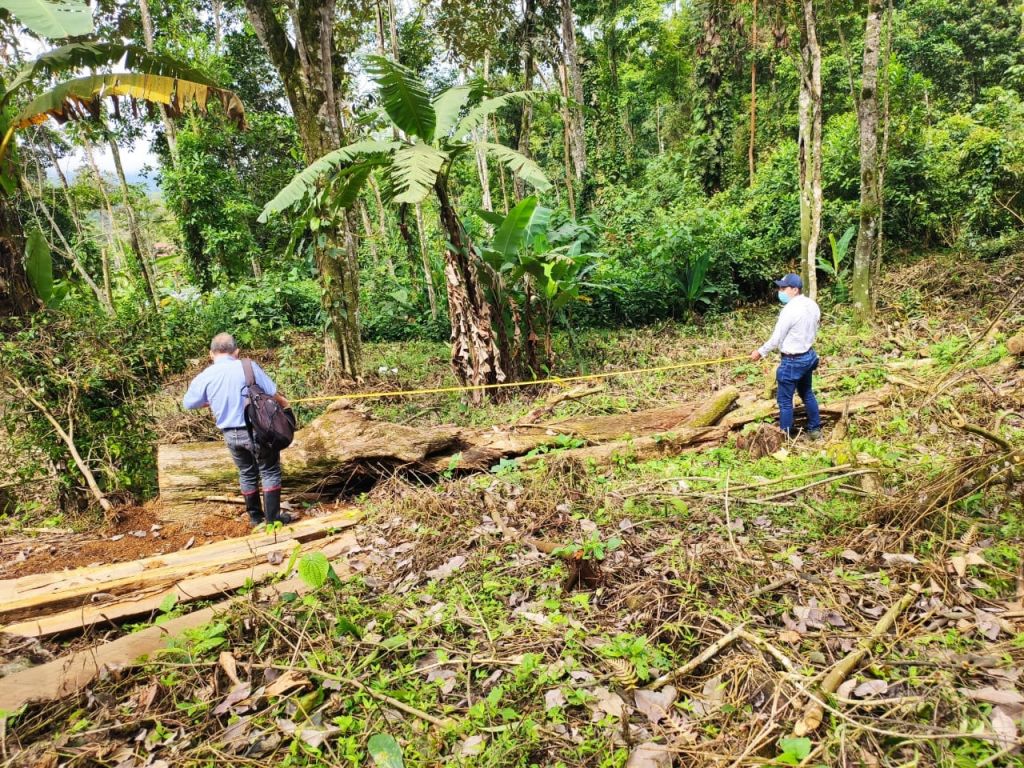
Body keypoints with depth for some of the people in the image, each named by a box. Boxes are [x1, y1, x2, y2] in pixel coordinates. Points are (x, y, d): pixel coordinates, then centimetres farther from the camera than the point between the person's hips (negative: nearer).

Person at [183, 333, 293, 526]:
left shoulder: (204, 377, -3)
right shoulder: (248, 366, -12)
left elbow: (188, 403, 12)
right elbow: (272, 393, -8)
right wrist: (283, 402, 14)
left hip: (230, 434, 4)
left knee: (247, 474, 22)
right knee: (270, 472, 11)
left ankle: (255, 515, 34)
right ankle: (273, 517, 14)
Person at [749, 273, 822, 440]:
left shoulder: (789, 310, -24)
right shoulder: (812, 305, 1)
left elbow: (776, 339, -18)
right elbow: (814, 332, 12)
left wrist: (760, 352, -3)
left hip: (792, 361, -9)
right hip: (809, 355, 9)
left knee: (785, 401, 3)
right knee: (807, 394, 24)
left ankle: (785, 437, 12)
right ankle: (815, 429, 34)